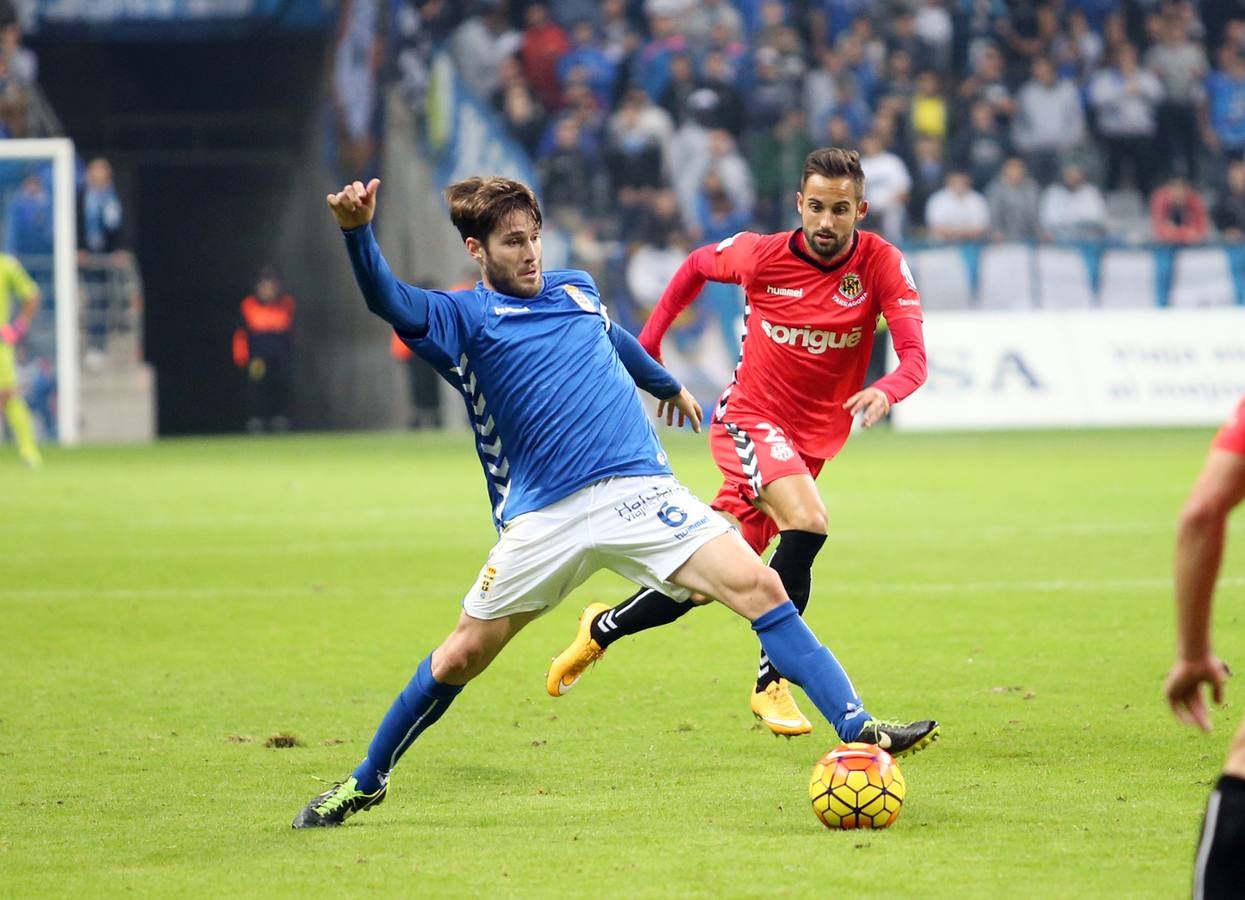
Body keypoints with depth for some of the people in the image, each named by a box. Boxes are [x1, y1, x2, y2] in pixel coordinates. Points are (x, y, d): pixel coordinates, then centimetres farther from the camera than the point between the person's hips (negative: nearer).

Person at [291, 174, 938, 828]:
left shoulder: (577, 289, 17)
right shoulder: (463, 317, 2)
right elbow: (391, 302, -19)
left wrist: (668, 386, 57)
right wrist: (358, 232, -38)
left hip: (640, 491, 3)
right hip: (543, 520, -3)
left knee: (759, 587, -14)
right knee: (462, 656, 2)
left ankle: (859, 733, -16)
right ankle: (366, 784, 23)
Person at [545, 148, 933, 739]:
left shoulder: (881, 264, -11)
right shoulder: (762, 255, -12)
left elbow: (914, 357, -20)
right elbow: (697, 265, 10)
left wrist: (885, 391, -41)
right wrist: (648, 342, 11)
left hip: (811, 441, 3)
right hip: (748, 420, -3)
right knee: (807, 522, -30)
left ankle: (602, 629, 33)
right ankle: (772, 682, -19)